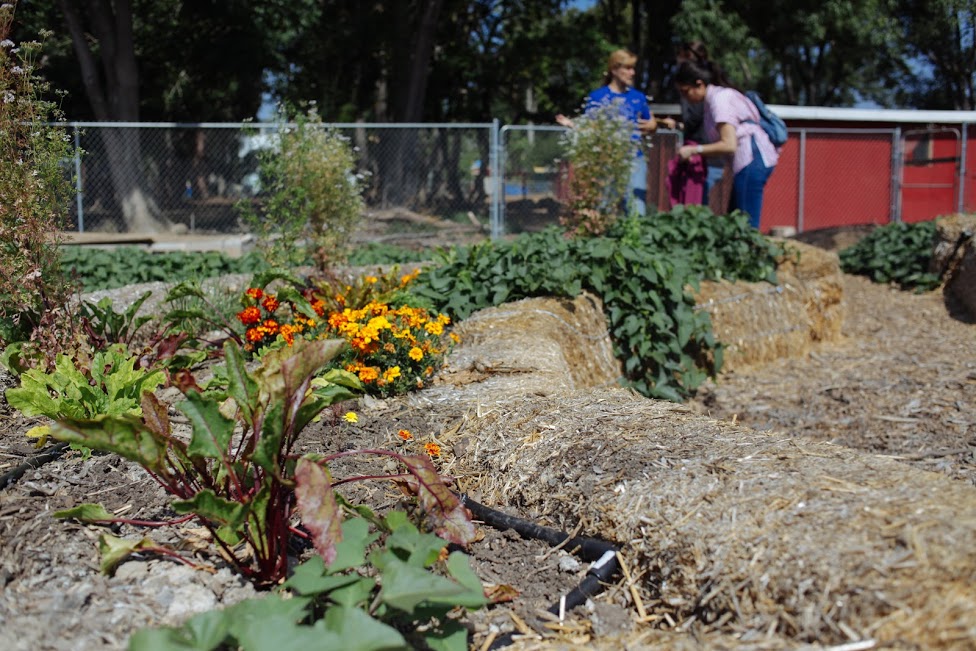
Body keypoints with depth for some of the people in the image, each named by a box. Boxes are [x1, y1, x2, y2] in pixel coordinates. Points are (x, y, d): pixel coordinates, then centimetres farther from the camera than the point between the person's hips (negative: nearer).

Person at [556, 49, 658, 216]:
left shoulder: (638, 97, 11)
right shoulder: (597, 97, 1)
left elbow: (652, 123, 19)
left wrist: (651, 126, -5)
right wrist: (572, 125, -20)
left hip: (635, 160, 3)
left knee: (637, 213, -2)